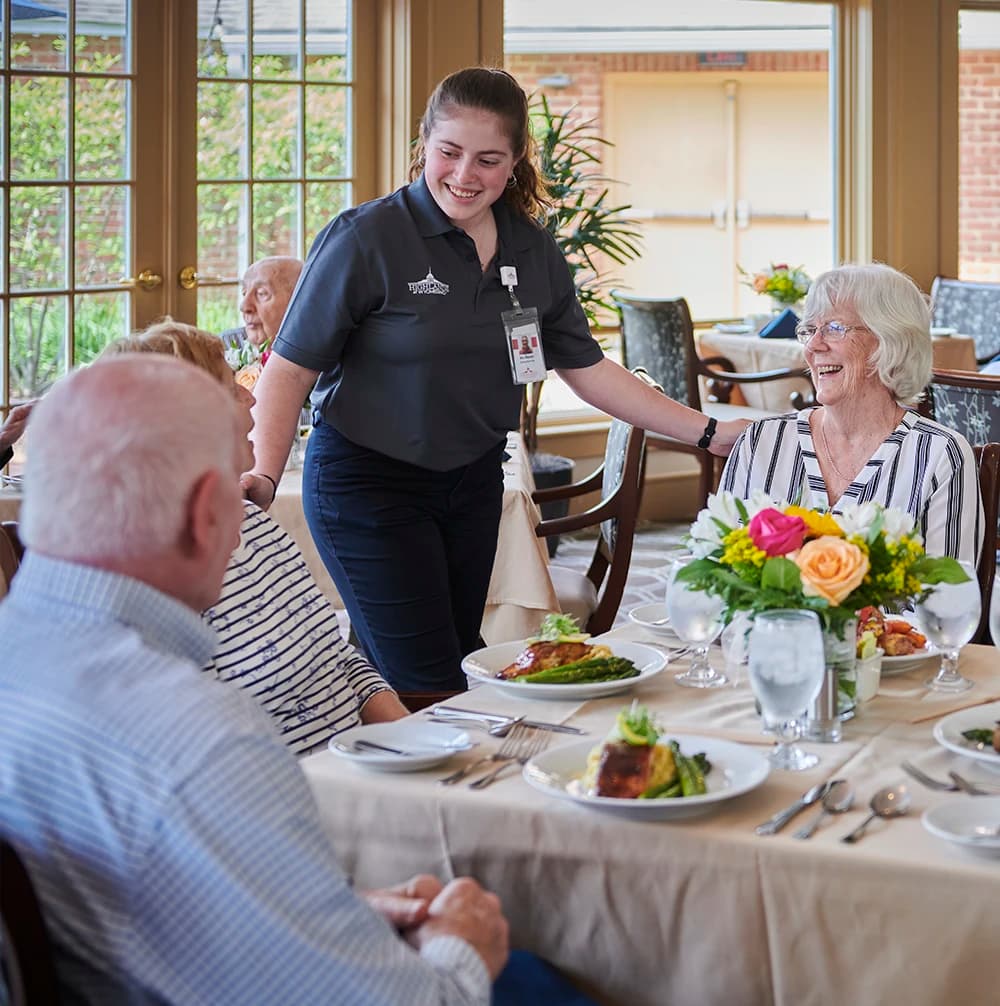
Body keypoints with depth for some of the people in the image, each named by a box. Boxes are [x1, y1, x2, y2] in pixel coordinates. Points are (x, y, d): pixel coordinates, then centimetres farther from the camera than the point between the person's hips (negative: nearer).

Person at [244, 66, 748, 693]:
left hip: (474, 481, 6)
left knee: (463, 657, 13)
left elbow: (588, 369, 9)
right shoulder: (366, 239, -15)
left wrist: (709, 433, 4)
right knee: (426, 685, -8)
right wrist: (263, 478, -29)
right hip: (369, 481, -6)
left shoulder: (534, 252, 2)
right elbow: (291, 368, -15)